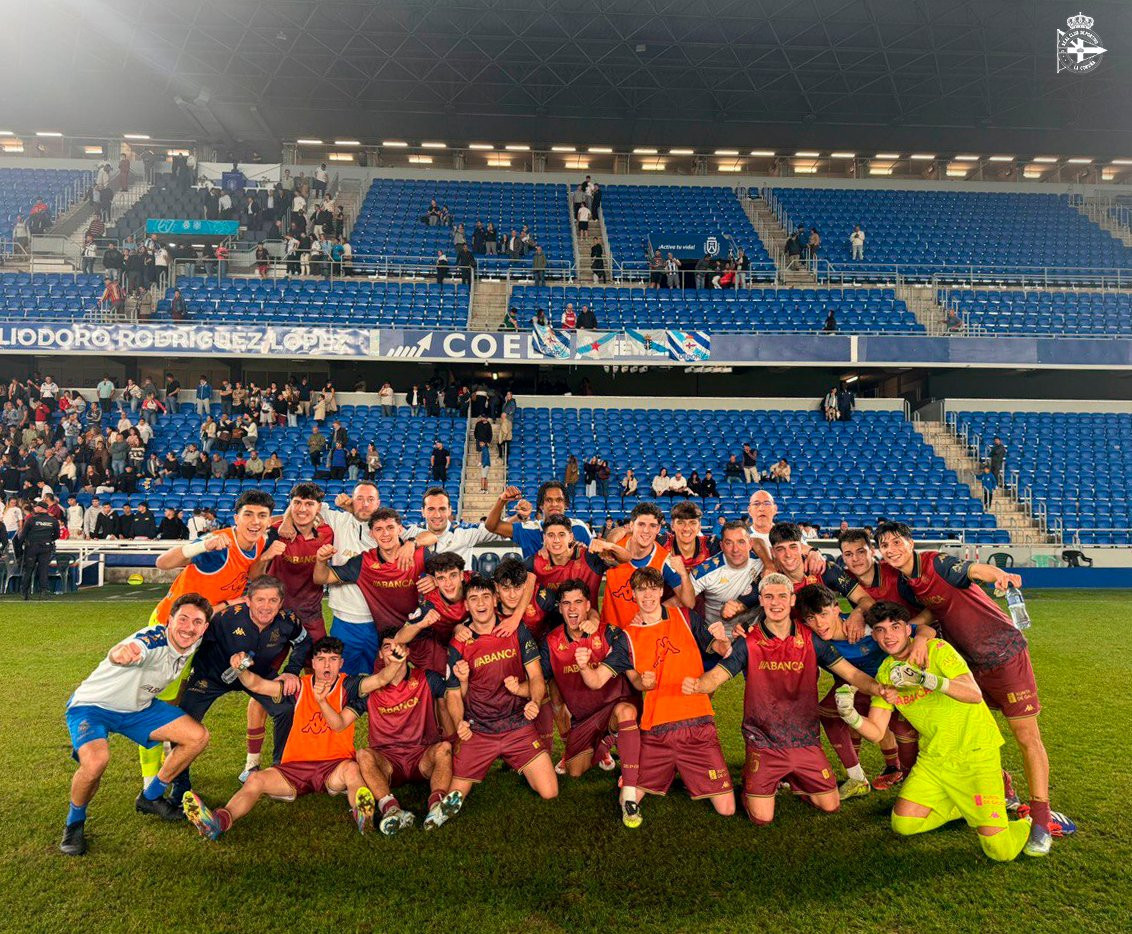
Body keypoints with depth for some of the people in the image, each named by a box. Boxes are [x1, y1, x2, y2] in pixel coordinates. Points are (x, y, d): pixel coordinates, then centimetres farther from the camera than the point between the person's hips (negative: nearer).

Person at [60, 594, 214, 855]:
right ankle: (75, 822, -1)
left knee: (198, 737, -5)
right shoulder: (154, 640, -35)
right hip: (92, 705, -6)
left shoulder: (192, 644, -13)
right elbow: (119, 653, -59)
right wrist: (120, 653, -81)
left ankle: (150, 797, 17)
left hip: (138, 707, 7)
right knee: (95, 761, -34)